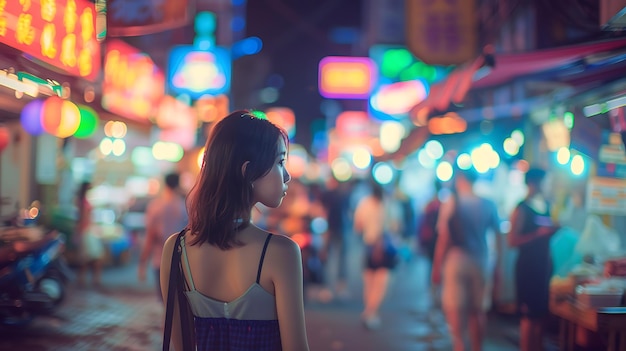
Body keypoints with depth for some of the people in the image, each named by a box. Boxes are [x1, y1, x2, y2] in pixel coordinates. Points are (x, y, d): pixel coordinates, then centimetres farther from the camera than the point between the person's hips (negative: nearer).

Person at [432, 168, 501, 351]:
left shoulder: (450, 202, -6)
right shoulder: (488, 205, 3)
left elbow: (444, 238, -9)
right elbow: (498, 236, 4)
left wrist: (437, 266, -4)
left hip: (455, 259, -4)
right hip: (481, 261, 4)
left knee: (455, 309, 0)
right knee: (478, 310, 14)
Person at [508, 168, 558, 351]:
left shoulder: (546, 206, 12)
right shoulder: (522, 209, -10)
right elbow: (512, 240, -18)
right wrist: (539, 233, -21)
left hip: (543, 265, 8)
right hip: (527, 266, -7)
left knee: (540, 312, 13)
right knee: (529, 315, -5)